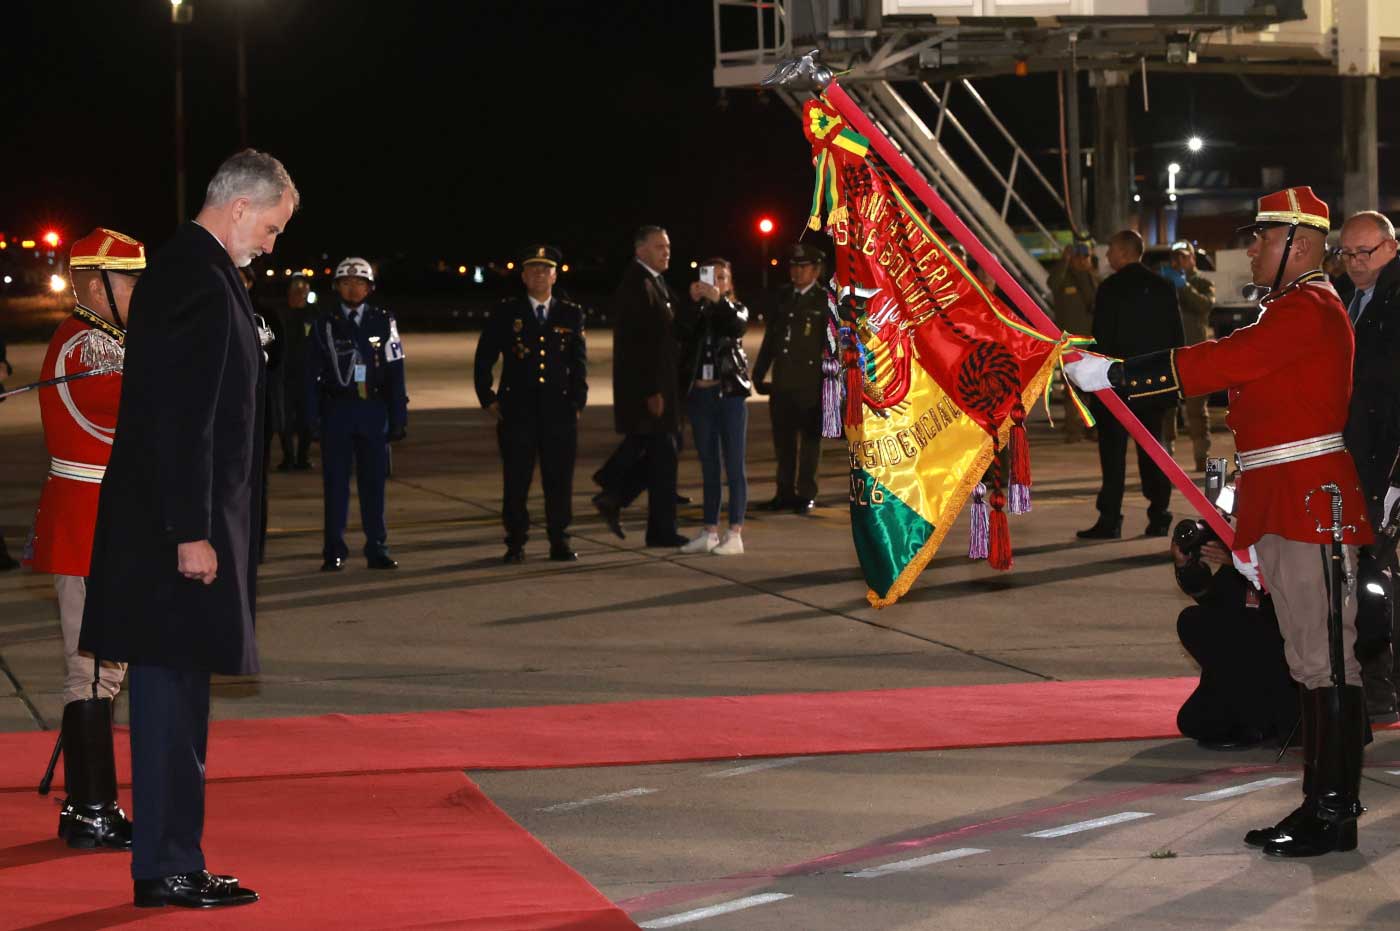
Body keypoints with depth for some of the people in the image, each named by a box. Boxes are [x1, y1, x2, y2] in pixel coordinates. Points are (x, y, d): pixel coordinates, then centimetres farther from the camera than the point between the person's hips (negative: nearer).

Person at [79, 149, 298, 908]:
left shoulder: (181, 269, 16)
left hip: (171, 522, 10)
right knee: (173, 695, -4)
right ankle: (170, 869, 1)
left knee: (173, 697, 13)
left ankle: (164, 865, 19)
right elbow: (184, 419, -22)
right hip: (177, 527, -10)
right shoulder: (198, 280, -17)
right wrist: (193, 532, -22)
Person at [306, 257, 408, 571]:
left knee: (374, 482, 4)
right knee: (335, 483, 1)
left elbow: (395, 373, 5)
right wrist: (313, 417, -4)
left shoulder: (383, 322, 6)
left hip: (374, 410, 1)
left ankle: (377, 550, 11)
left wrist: (399, 418, 0)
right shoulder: (324, 323, 4)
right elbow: (312, 374, 3)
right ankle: (334, 553, 6)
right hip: (336, 409, -1)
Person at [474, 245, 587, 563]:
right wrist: (487, 399, 1)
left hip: (559, 408, 1)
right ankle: (515, 544, 7)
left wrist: (578, 402, 4)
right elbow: (484, 358, 7)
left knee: (559, 479, 2)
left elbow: (580, 363, 11)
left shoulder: (571, 314, 9)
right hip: (517, 409, -1)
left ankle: (559, 542, 10)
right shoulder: (506, 313, 5)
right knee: (516, 479, 0)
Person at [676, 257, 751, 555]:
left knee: (734, 465, -4)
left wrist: (719, 300, -29)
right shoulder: (693, 311, 8)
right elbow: (681, 330, -13)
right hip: (699, 394, 3)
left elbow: (739, 327, -17)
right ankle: (710, 532, 12)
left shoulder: (735, 309, 6)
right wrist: (694, 301, -26)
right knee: (709, 466, 8)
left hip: (730, 393, -3)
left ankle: (735, 534, -3)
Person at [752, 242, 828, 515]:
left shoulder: (826, 301, -2)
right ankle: (785, 493, 17)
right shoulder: (784, 296, 13)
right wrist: (759, 373, 11)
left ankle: (806, 495, 11)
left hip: (810, 385, -5)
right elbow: (770, 337, 16)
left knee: (809, 441, 4)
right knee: (783, 441, 9)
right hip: (782, 383, 5)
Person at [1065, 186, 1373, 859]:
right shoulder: (1287, 310, 21)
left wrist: (1113, 375, -16)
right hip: (1283, 514, 11)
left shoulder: (1309, 308, -12)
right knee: (1309, 663, 12)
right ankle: (1322, 804, 17)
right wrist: (1249, 531, 23)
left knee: (1327, 660, -7)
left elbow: (1219, 363, -21)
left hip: (1316, 507, -11)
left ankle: (1335, 815, -3)